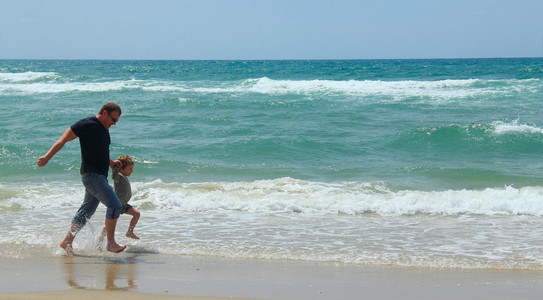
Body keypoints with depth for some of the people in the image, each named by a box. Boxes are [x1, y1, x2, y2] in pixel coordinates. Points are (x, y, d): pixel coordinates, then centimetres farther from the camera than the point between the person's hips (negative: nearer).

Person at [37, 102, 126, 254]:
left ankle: (67, 241, 20)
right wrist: (47, 157, -19)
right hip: (91, 175, -10)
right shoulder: (87, 125, -13)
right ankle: (111, 243, -9)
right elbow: (63, 139, -13)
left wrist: (111, 163, 21)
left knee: (87, 211, 13)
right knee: (115, 205, -14)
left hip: (100, 177, 10)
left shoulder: (104, 129, 15)